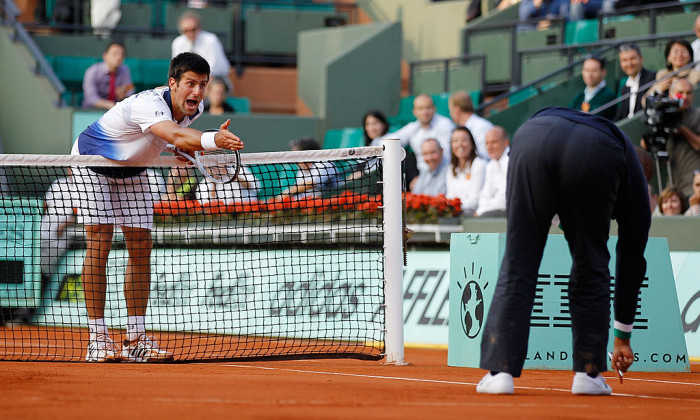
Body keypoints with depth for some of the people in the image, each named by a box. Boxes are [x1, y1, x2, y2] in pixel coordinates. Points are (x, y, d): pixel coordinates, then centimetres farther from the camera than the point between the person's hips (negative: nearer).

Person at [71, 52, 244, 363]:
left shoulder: (194, 108, -14)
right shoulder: (148, 104, -39)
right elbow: (175, 136, -61)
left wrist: (188, 149, -11)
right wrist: (214, 140, -77)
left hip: (132, 170, 7)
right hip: (92, 162, -7)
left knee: (141, 247, -2)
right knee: (99, 244, -14)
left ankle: (136, 339, 0)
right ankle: (98, 339, -10)